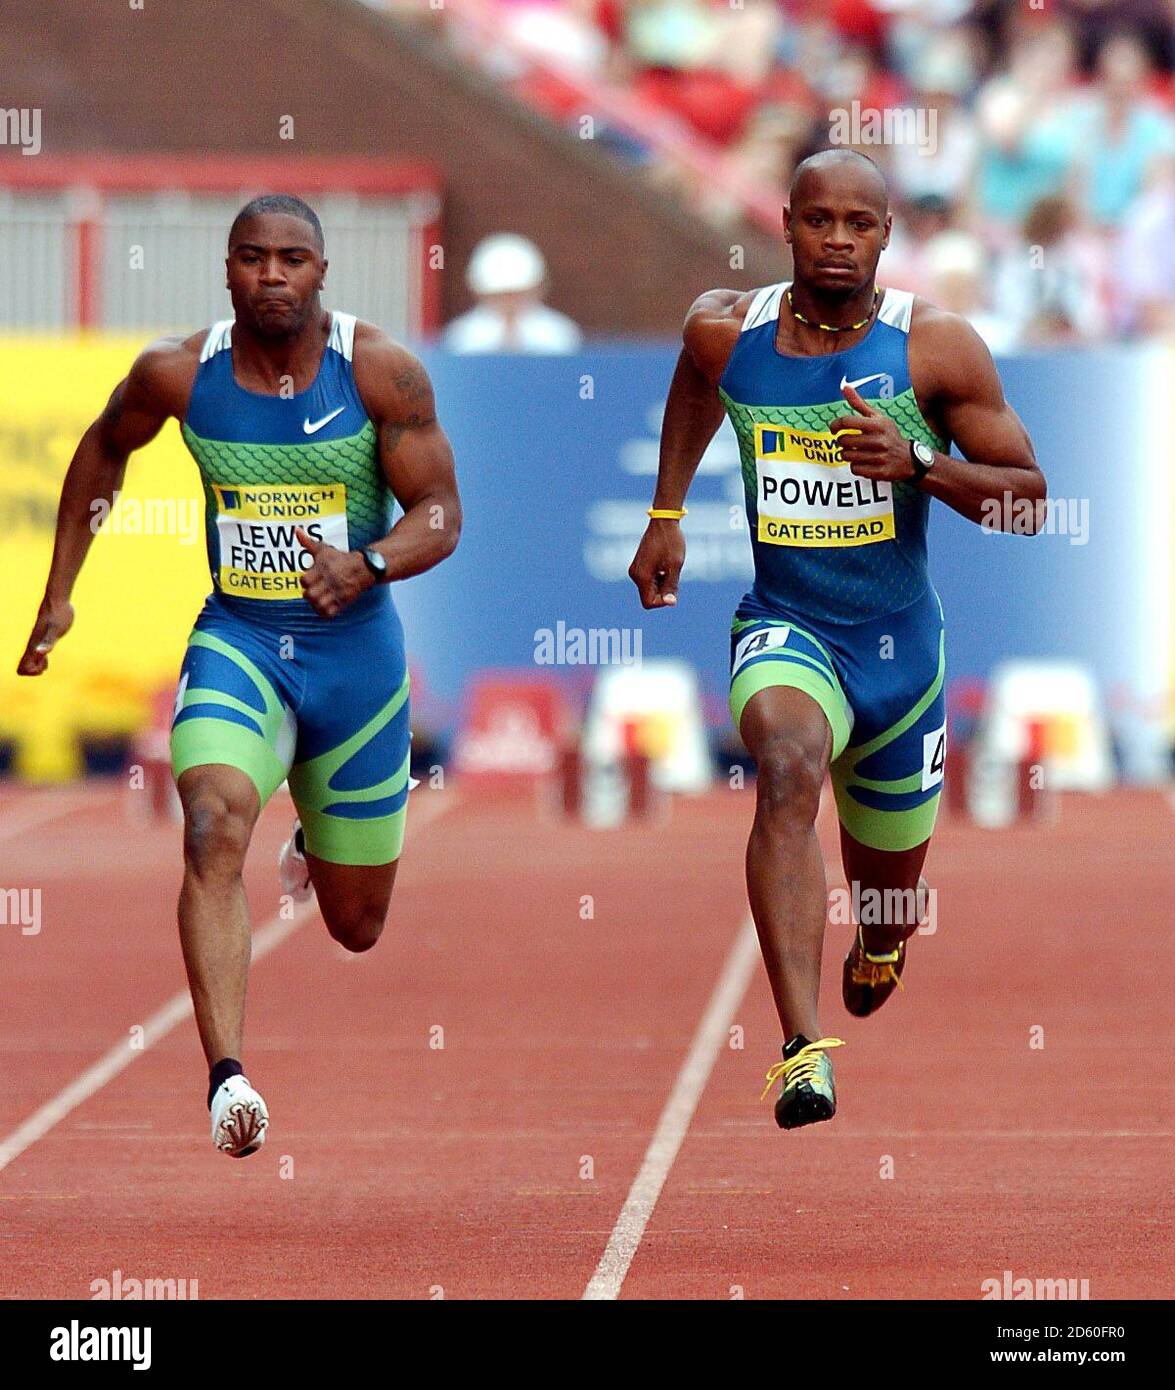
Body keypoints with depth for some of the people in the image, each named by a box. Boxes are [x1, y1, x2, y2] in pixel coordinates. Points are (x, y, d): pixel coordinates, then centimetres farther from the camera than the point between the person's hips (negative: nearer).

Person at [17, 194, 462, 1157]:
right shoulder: (179, 374, -7)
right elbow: (105, 450, 13)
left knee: (357, 925, 13)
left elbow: (441, 512, -12)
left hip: (355, 649, 0)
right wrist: (59, 594, 13)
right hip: (236, 643, 0)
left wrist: (366, 566, -33)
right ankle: (227, 1078, -37)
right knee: (214, 831, -30)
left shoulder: (380, 372, -12)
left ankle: (320, 840, 52)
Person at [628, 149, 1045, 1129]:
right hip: (785, 629, -1)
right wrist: (666, 515, 21)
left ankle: (879, 943, 60)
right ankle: (803, 1050, -46)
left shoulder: (937, 347, -10)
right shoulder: (725, 330, -3)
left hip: (901, 643, 1)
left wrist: (919, 464, -23)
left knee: (891, 882, 17)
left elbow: (1028, 500, -8)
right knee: (788, 764, -35)